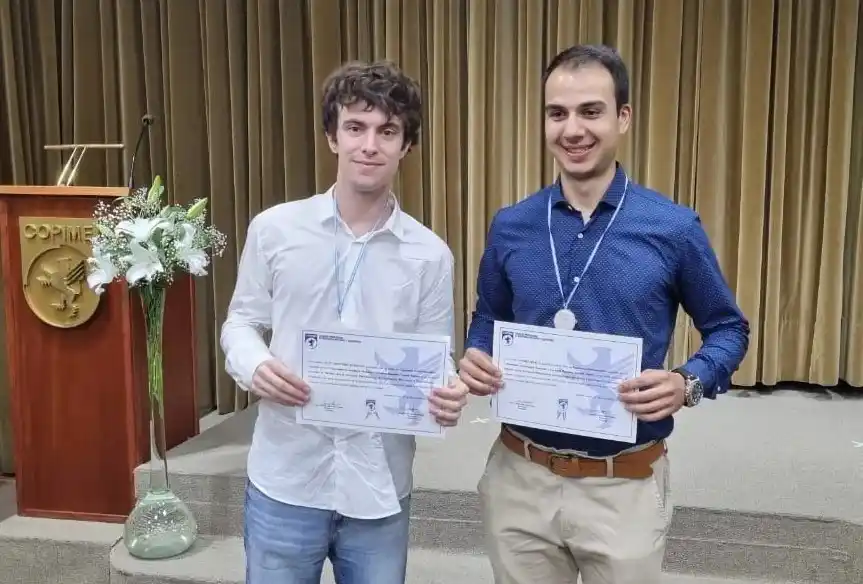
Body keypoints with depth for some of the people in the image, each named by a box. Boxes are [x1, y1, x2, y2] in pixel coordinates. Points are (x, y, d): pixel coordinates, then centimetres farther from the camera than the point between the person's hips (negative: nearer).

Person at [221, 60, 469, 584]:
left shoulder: (430, 255, -2)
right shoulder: (274, 229, -3)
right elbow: (241, 321, 6)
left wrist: (449, 397, -22)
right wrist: (253, 365, -16)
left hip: (380, 489, 1)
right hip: (285, 482, 0)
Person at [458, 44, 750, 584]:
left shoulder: (674, 229, -8)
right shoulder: (510, 226, 0)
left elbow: (728, 329, 3)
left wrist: (688, 384, -16)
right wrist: (477, 358, -7)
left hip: (625, 488, -2)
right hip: (520, 478, 2)